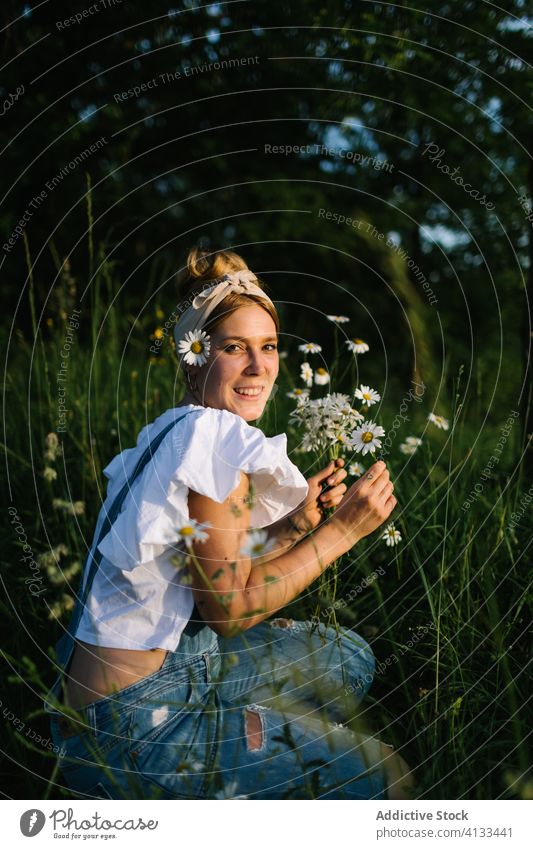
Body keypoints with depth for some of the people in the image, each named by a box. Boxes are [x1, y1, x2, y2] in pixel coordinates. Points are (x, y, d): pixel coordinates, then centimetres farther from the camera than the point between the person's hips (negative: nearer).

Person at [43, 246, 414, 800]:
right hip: (126, 727, -9)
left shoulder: (180, 430, 8)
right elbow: (227, 607, -18)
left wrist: (297, 523, -2)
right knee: (381, 776, -2)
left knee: (348, 658, 20)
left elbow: (221, 576, 8)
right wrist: (341, 529, -13)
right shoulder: (217, 436, -21)